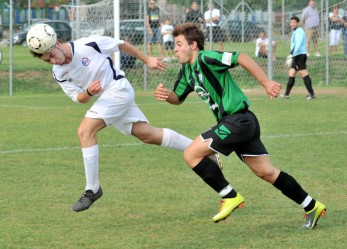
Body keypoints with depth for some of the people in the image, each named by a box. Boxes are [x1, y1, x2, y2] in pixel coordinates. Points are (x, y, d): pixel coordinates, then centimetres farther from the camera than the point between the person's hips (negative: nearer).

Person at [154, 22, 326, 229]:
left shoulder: (205, 59, -14)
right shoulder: (187, 70, 14)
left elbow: (241, 58, -23)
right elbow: (178, 98, 23)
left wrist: (266, 83, -25)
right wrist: (165, 95, -1)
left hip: (238, 120, -10)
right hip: (238, 123, 10)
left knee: (192, 154, -10)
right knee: (266, 171, 11)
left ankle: (230, 196, -2)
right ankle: (312, 207, 16)